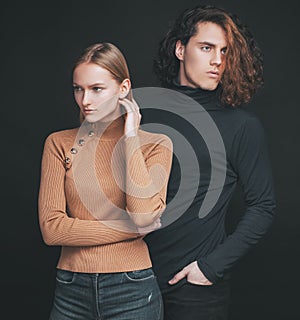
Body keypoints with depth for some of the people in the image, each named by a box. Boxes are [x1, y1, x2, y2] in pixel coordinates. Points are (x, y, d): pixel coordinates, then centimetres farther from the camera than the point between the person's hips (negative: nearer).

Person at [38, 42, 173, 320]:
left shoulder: (155, 144, -2)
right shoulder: (59, 143, 1)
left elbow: (144, 214, -18)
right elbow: (51, 228, -8)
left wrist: (130, 137, -11)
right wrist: (131, 228, -11)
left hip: (132, 291, -1)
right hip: (71, 290, 2)